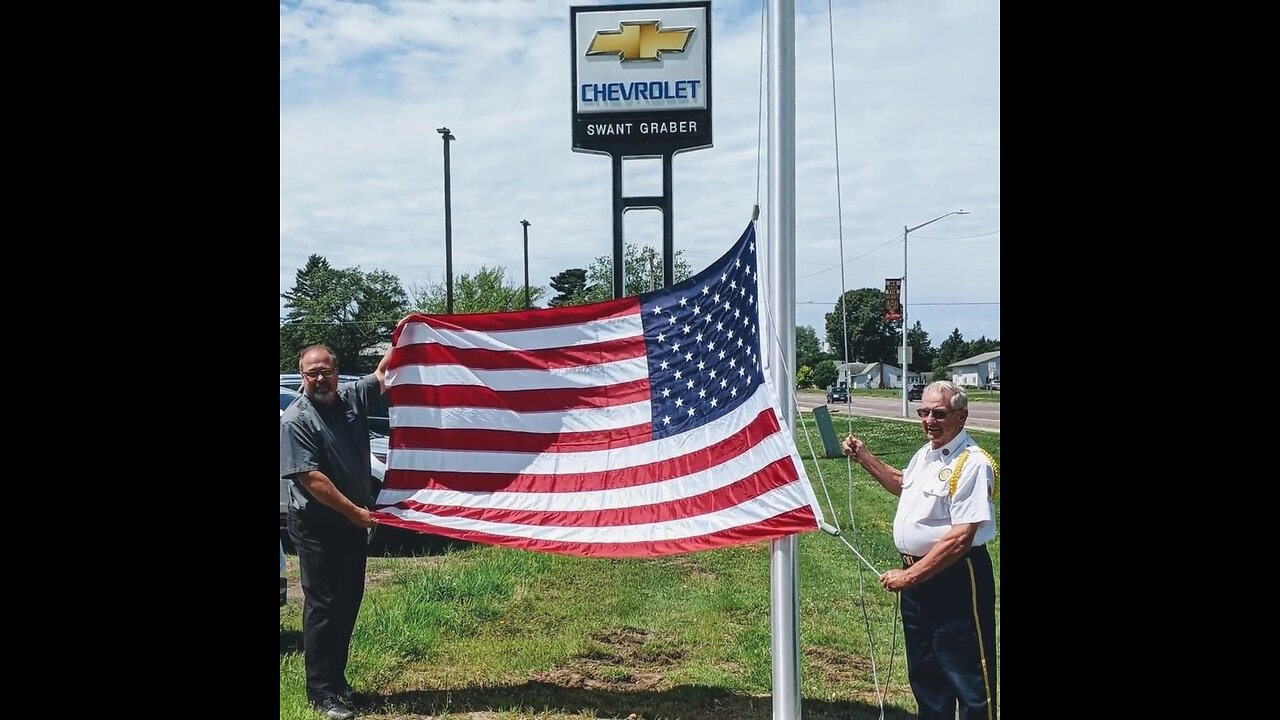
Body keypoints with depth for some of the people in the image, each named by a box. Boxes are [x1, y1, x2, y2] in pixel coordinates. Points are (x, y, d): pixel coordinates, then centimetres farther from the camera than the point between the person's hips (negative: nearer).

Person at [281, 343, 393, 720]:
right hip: (317, 527, -7)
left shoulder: (351, 397, 4)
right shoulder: (296, 419, -14)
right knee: (323, 606, -2)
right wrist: (354, 512, -19)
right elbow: (310, 478, -20)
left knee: (349, 601, 12)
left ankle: (337, 679, 24)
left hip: (353, 521, 7)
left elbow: (382, 375, 19)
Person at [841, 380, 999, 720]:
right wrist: (864, 457, 21)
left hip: (956, 579, -9)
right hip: (917, 572, 9)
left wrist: (909, 576, -21)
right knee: (924, 671, 22)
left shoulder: (972, 464, -22)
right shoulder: (926, 453, 7)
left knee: (969, 678, 1)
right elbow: (903, 484, 31)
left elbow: (960, 539, -26)